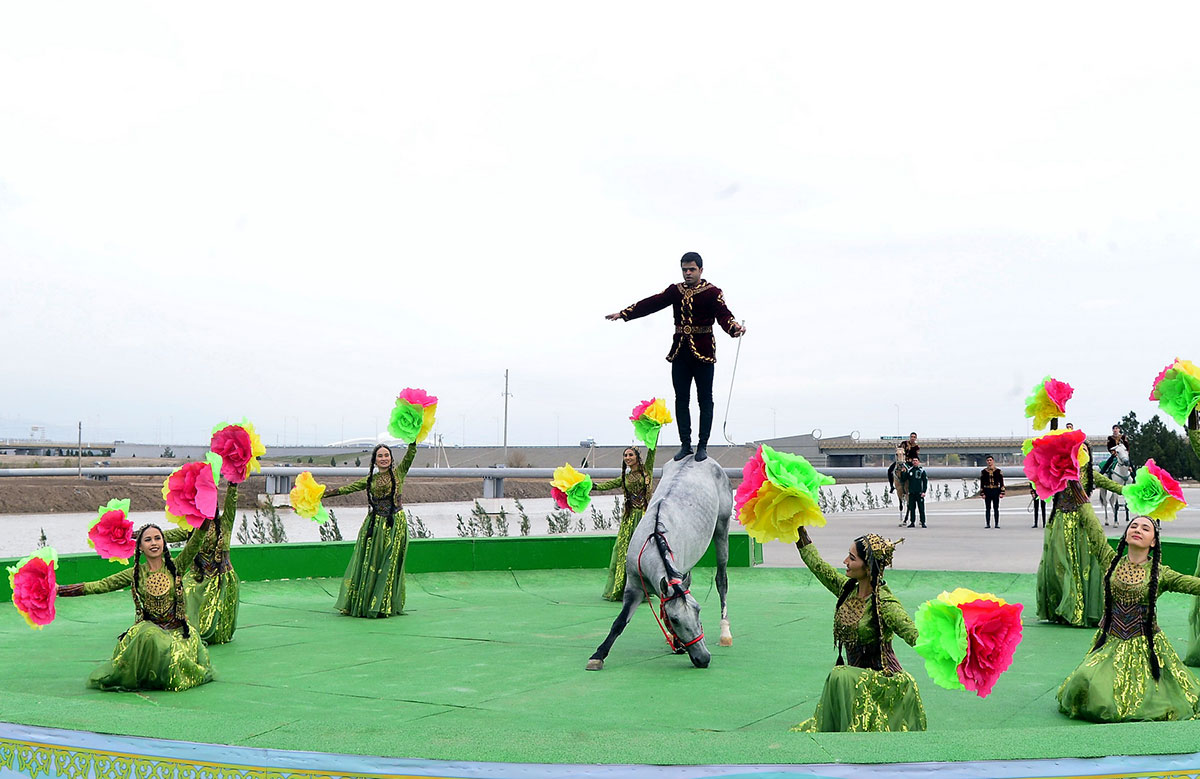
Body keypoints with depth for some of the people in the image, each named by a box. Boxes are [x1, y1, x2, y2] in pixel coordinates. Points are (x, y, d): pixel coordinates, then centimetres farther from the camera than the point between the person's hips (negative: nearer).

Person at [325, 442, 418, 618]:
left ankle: (384, 606, 6)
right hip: (375, 523, 2)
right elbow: (348, 488, 13)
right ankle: (364, 604, 8)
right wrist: (324, 494, 10)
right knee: (369, 563, 2)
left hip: (395, 524, -2)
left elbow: (410, 454, -5)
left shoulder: (399, 473, 5)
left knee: (389, 564, -1)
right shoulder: (370, 479, 12)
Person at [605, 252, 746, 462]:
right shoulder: (675, 291, 10)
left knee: (705, 399, 1)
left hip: (703, 353, -5)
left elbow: (723, 313, -18)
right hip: (680, 352, 5)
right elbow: (652, 303, 5)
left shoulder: (712, 292, -4)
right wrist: (624, 314, -3)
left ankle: (702, 445, 7)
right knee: (681, 399, 7)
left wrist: (734, 327, -41)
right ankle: (685, 444, 15)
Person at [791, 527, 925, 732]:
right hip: (858, 679, 8)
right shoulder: (848, 589, 3)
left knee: (840, 677, -32)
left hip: (881, 679, -8)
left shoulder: (885, 603, -19)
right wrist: (800, 532, 24)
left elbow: (915, 635, -30)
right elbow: (818, 566, 18)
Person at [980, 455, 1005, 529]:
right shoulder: (983, 472, 5)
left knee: (996, 508, 2)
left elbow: (1001, 483, 3)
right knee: (987, 508, 2)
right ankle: (988, 524, 6)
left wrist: (1002, 493, -5)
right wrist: (982, 493, -2)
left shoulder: (998, 471, 3)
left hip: (996, 491, -1)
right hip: (987, 491, 1)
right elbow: (981, 484, 6)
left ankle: (997, 524, 5)